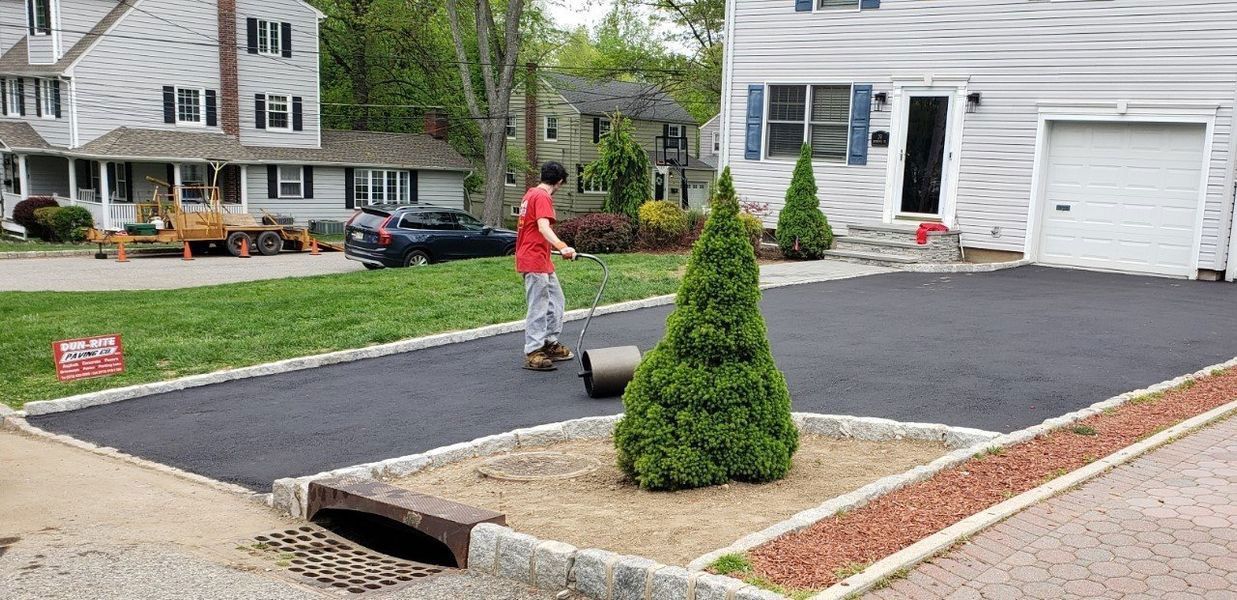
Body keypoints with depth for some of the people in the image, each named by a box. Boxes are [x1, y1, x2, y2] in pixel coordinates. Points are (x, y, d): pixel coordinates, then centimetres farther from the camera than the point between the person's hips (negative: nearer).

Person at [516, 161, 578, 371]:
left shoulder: (531, 194, 17)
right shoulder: (543, 197, -14)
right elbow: (543, 227, -29)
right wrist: (563, 247, -43)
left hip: (542, 261, 11)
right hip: (535, 261, -11)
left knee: (556, 301, 16)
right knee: (538, 308, -8)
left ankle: (550, 344, 23)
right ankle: (532, 354, -5)